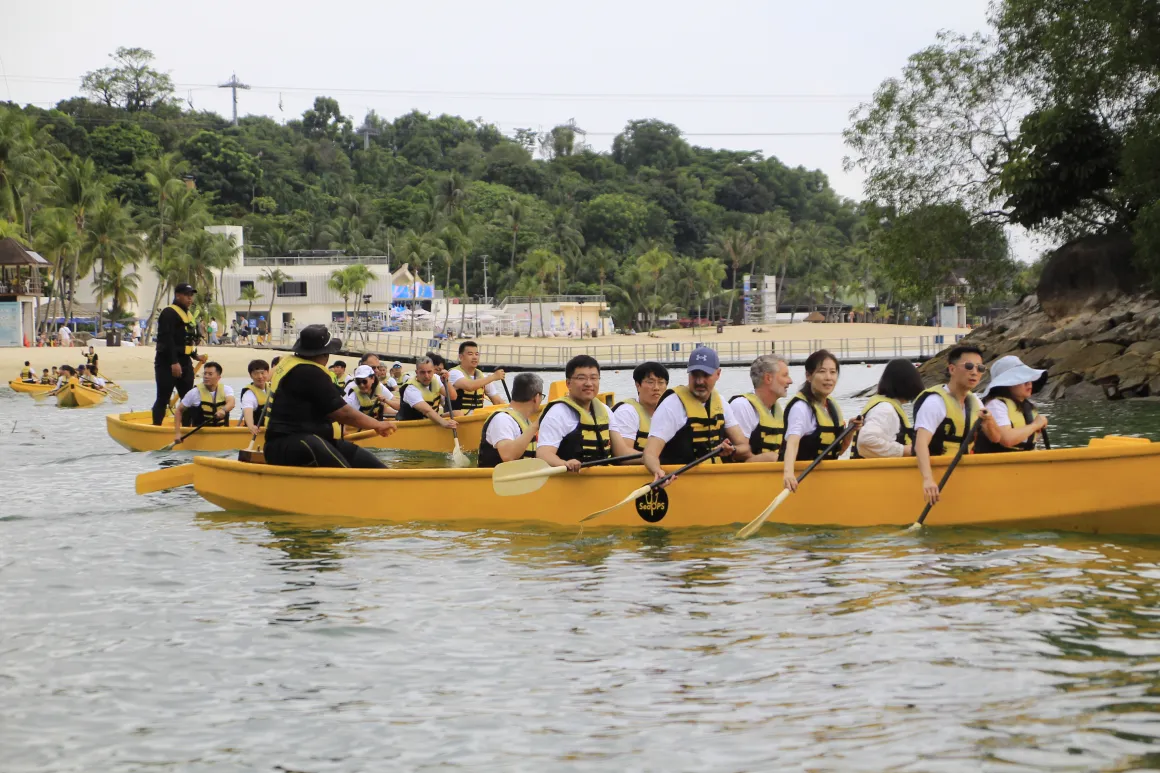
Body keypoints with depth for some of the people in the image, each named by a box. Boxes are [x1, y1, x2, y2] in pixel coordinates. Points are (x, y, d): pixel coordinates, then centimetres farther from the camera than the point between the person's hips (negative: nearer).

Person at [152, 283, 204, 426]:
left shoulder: (187, 314, 19)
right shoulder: (169, 313, -12)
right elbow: (167, 339, -22)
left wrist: (195, 356, 19)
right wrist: (174, 363, -27)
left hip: (184, 362, 9)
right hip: (167, 363, -9)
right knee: (163, 398, -7)